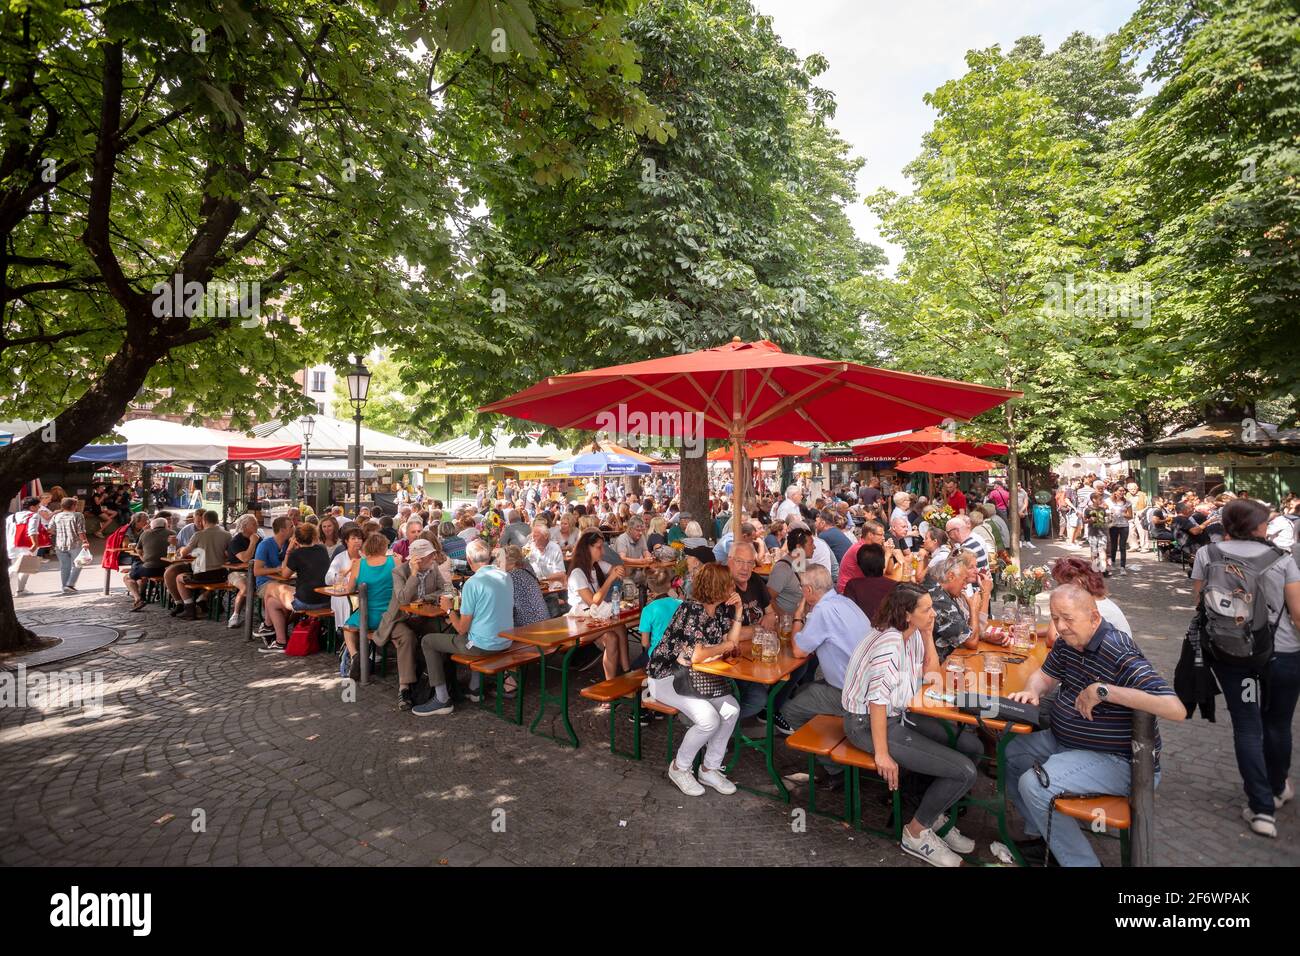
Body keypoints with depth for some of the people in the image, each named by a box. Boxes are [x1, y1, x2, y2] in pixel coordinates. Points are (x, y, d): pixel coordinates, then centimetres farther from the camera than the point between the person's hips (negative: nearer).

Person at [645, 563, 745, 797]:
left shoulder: (720, 609, 2)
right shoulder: (692, 610, -24)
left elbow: (732, 642, 4)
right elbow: (696, 656, -31)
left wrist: (738, 611, -5)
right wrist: (724, 646, -13)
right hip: (666, 677, -8)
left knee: (731, 709, -12)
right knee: (709, 719, -24)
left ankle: (710, 769, 6)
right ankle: (679, 767, 2)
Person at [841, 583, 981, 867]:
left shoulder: (913, 634, 2)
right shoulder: (889, 642, -26)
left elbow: (930, 671, 16)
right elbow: (878, 700, -27)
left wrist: (928, 634, 3)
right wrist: (882, 754, -23)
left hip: (899, 715, 9)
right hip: (868, 724, -9)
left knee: (970, 745, 4)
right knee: (964, 771, -12)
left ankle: (936, 815, 22)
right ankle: (916, 833, 9)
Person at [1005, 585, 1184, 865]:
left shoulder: (1119, 654, -26)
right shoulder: (1067, 642, 1)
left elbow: (1176, 709, -34)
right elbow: (1045, 675, 15)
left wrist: (1104, 690, -36)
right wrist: (1031, 692, -8)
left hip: (1115, 759, -9)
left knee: (1034, 785, -24)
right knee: (1008, 751, 10)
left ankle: (1081, 861, -2)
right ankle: (1043, 835, 23)